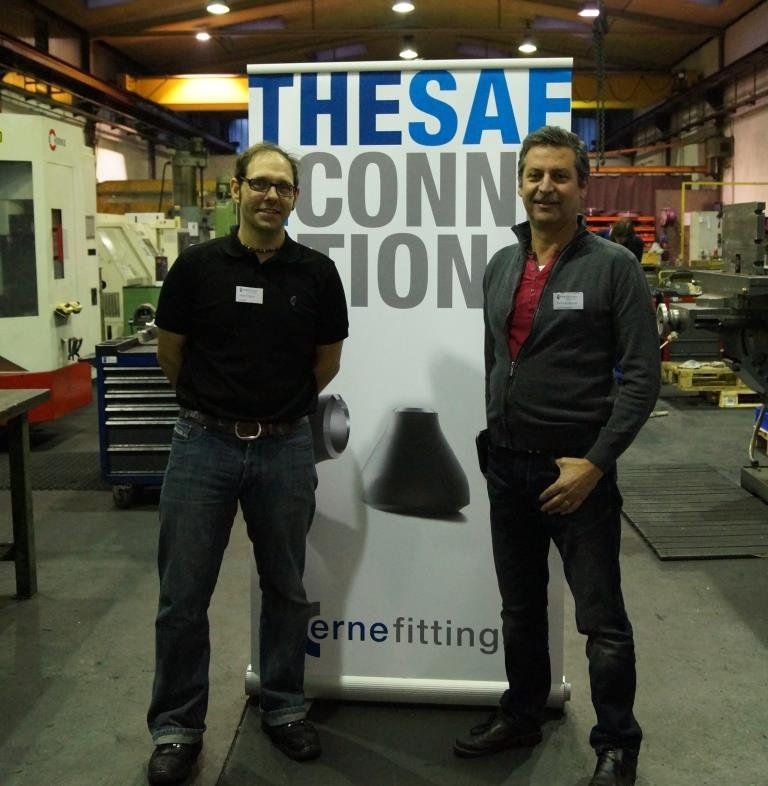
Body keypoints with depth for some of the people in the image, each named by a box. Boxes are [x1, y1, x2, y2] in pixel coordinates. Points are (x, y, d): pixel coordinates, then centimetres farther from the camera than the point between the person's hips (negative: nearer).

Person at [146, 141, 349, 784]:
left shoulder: (317, 272, 0)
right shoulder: (197, 265, -3)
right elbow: (170, 352, 8)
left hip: (285, 448, 1)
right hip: (204, 445, -1)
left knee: (286, 588, 14)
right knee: (183, 595, 4)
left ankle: (284, 707, 32)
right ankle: (176, 726, 21)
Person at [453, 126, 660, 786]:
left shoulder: (614, 267, -8)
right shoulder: (500, 267, 9)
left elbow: (643, 376, -12)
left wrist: (595, 463, -17)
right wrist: (495, 439, 12)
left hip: (576, 469, -5)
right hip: (507, 466, 6)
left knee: (602, 619, 5)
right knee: (520, 609, 19)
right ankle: (522, 716, 37)